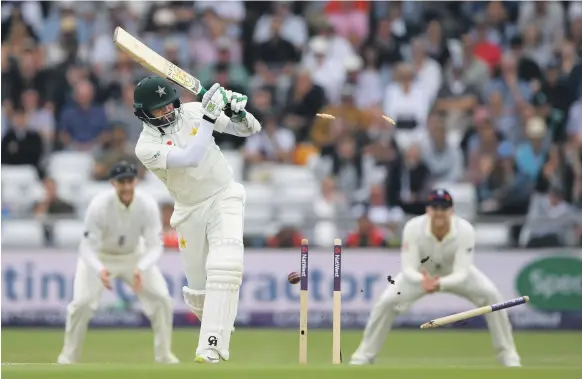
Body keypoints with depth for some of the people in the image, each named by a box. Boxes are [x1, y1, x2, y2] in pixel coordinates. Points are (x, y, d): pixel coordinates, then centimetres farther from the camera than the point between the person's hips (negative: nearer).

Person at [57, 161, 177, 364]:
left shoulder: (148, 205, -25)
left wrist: (141, 269, -44)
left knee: (162, 298, -10)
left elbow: (154, 245, -23)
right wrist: (100, 270, -50)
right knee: (82, 302, -20)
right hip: (100, 257, -3)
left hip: (134, 256, 3)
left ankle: (164, 355, 6)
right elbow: (88, 247, -29)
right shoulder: (99, 205, -31)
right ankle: (68, 358, -1)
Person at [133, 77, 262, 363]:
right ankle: (216, 325, 39)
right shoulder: (146, 146, -15)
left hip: (223, 197, -1)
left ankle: (212, 346, -27)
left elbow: (250, 130, -3)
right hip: (190, 211, 1)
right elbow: (190, 159, -32)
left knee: (225, 265, -23)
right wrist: (209, 117, -33)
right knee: (198, 287, 5)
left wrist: (237, 113, -25)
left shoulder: (192, 112, -8)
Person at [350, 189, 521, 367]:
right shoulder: (413, 228, -34)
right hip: (421, 273, 0)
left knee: (491, 295, -20)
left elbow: (461, 274, -38)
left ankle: (507, 354, -4)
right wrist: (422, 281, -59)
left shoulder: (465, 230, -34)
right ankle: (363, 355, -1)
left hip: (455, 273, 0)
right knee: (386, 302, -19)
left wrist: (440, 284, -59)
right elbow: (408, 269, -35)